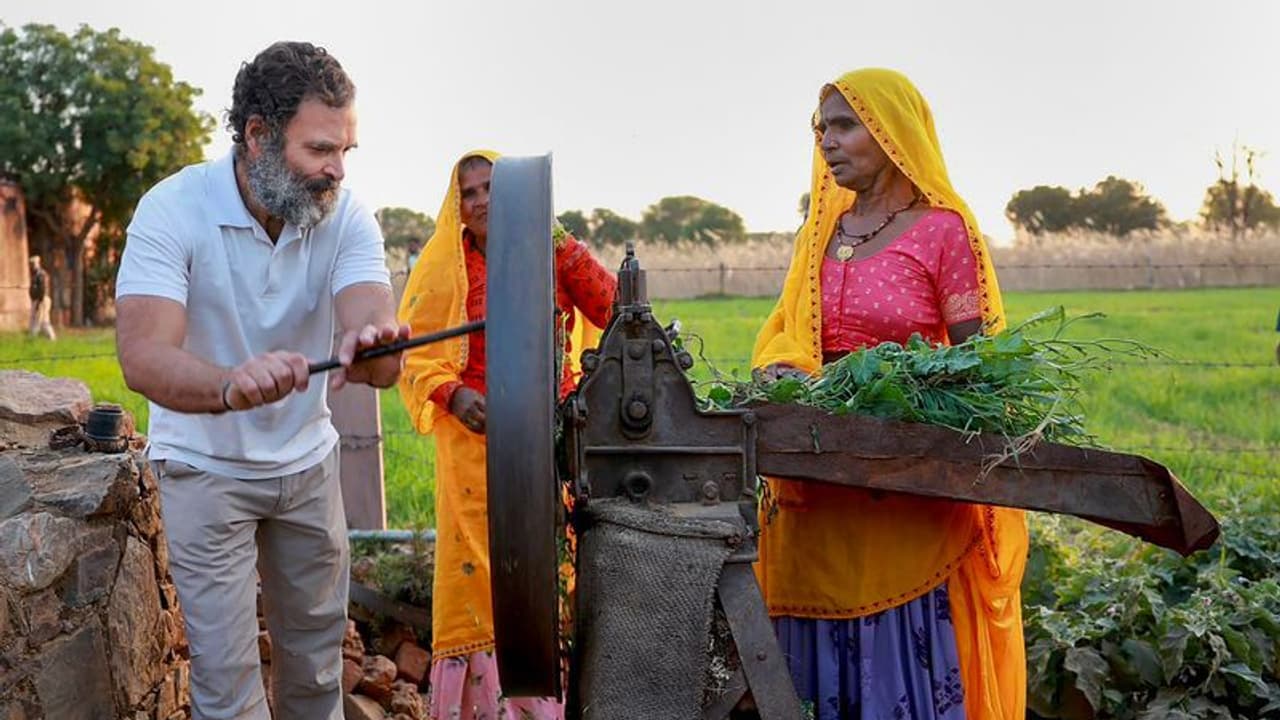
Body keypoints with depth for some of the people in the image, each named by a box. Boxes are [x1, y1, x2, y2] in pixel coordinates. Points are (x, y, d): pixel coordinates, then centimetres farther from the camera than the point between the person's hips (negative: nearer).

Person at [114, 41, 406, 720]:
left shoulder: (346, 216, -14)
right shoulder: (173, 210, -23)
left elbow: (374, 322, -30)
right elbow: (144, 357, -35)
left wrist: (374, 345, -55)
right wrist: (231, 385, -56)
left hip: (307, 461, 3)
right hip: (205, 467, -3)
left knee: (316, 655, 16)